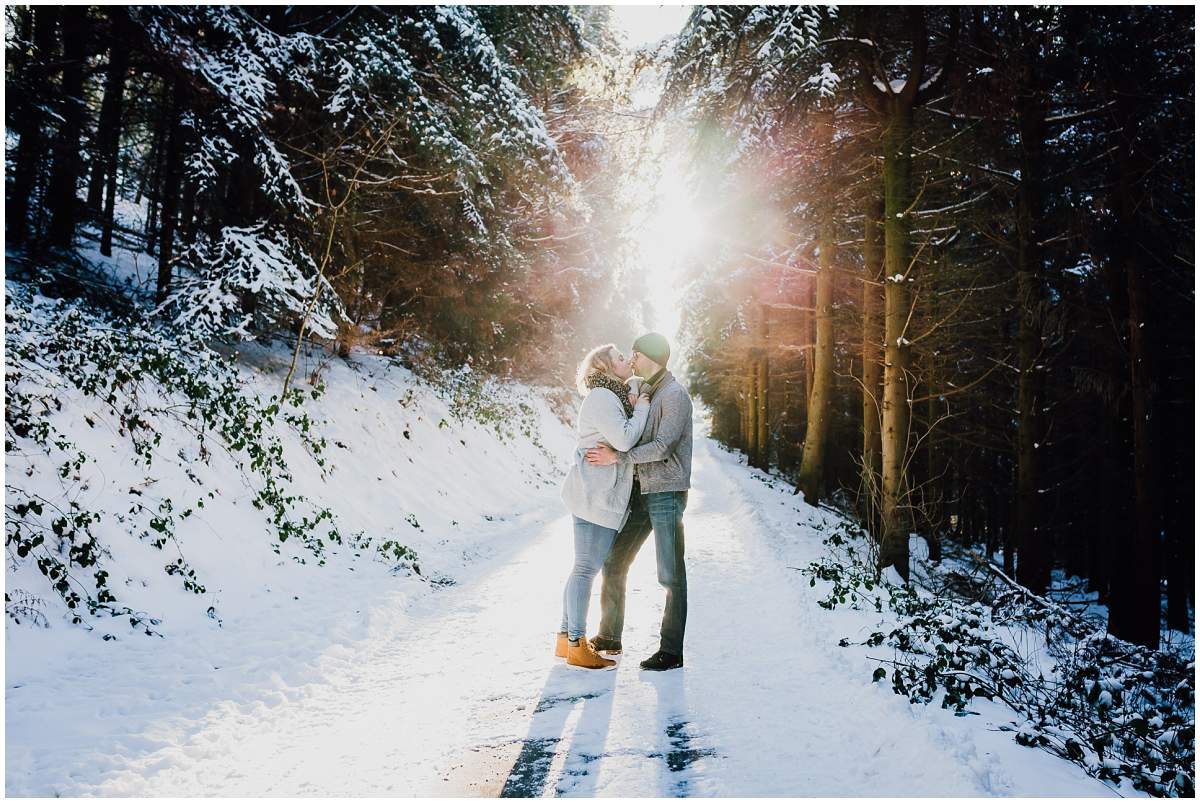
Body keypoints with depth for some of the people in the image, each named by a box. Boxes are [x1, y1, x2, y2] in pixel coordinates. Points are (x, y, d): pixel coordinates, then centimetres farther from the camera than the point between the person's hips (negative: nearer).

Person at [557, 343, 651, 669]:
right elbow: (624, 440, -22)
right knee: (587, 568, -5)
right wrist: (641, 408, -9)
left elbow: (622, 439, 20)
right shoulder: (602, 398, -13)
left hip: (599, 495, 11)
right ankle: (577, 646, 2)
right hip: (595, 495, -11)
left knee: (586, 567, 14)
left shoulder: (613, 397, 20)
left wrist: (633, 407, 7)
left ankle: (566, 637, 21)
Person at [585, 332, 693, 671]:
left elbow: (663, 446, -21)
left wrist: (617, 457, -21)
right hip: (641, 493, 9)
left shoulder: (675, 395, -11)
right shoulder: (646, 392, 16)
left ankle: (671, 650, 5)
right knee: (613, 563, 11)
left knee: (671, 574, -3)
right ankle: (609, 637, 24)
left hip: (667, 493, -9)